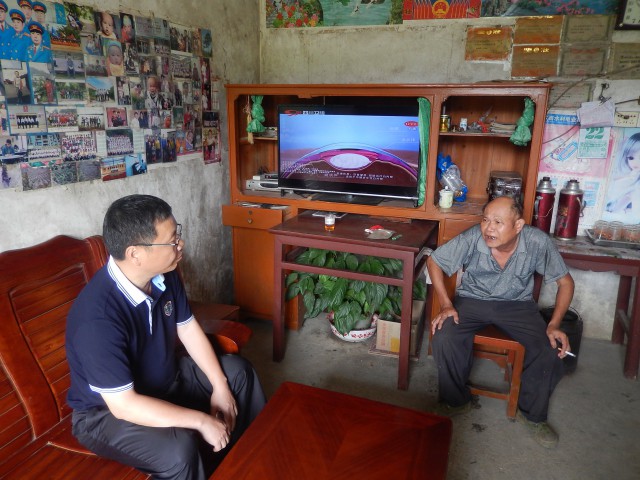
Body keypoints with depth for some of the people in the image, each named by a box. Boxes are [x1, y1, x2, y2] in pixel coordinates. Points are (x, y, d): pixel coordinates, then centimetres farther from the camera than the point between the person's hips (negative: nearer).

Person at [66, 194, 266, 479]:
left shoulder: (165, 275, -12)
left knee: (238, 371, 8)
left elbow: (189, 330, 1)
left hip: (164, 379, 8)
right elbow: (123, 404, -33)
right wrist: (201, 421, -28)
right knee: (179, 449, -34)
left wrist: (219, 386, -5)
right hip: (106, 412, -7)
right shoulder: (98, 316, -35)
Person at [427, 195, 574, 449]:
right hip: (472, 299, 0)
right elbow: (434, 261, -9)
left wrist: (554, 325, -18)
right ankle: (456, 401, 4)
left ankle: (531, 413, 10)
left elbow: (565, 281, -8)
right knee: (444, 339, -26)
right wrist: (445, 304, -16)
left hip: (517, 304, 1)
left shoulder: (538, 242, -23)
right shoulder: (471, 238, -24)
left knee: (551, 351, -20)